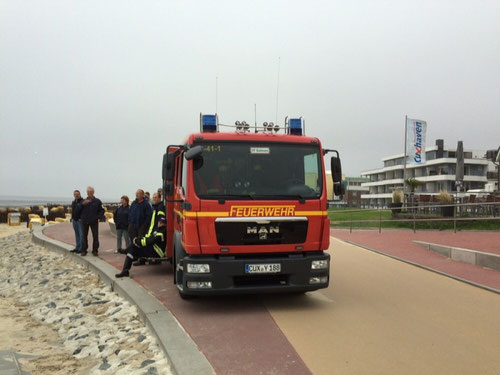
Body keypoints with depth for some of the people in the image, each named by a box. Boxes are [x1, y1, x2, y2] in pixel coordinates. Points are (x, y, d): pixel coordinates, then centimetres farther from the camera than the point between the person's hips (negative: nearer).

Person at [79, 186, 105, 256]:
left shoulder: (97, 201, 4)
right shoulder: (83, 201, 9)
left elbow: (102, 210, 5)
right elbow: (78, 208, -5)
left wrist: (98, 217, -8)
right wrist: (83, 204, -23)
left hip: (94, 222, -1)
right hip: (85, 221, 2)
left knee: (95, 236, 0)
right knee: (84, 236, 5)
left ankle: (95, 250, 8)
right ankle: (83, 250, 13)